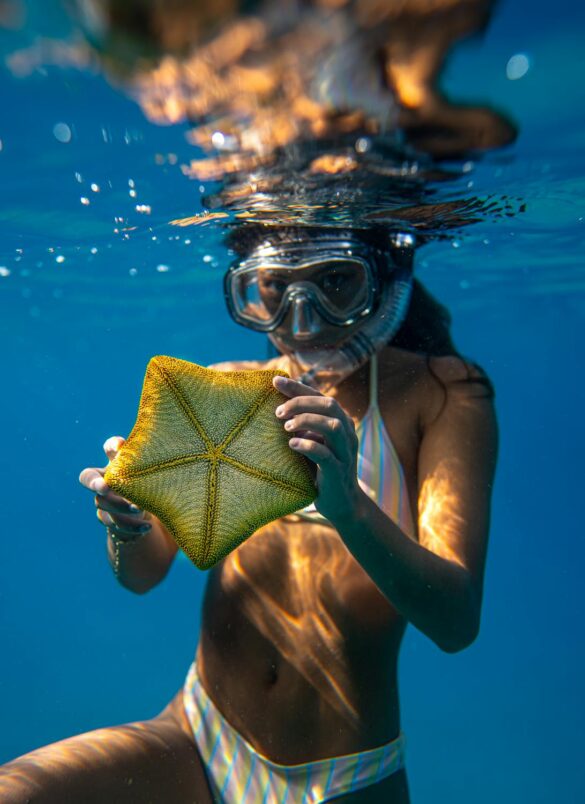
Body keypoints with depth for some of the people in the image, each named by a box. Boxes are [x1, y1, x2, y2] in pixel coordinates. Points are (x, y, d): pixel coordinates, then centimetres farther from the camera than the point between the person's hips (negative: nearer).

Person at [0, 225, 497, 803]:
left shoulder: (443, 393, -8)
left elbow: (457, 622, -17)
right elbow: (143, 574, 1)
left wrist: (349, 507, -33)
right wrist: (127, 522, -21)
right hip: (196, 749, 0)